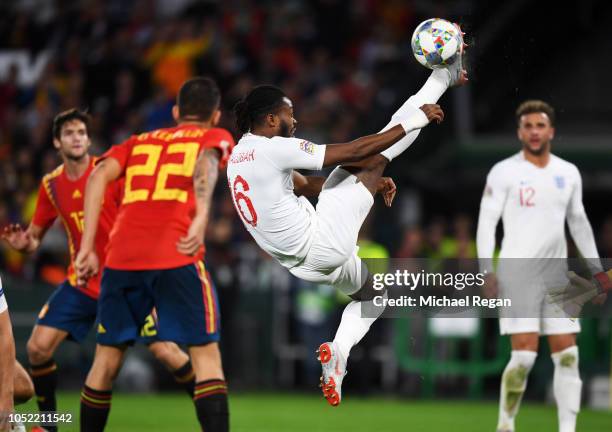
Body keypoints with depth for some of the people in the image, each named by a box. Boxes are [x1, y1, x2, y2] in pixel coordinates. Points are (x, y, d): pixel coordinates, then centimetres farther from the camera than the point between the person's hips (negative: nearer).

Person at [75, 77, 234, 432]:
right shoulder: (216, 137, 16)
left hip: (121, 257, 4)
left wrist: (88, 247, 6)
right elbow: (207, 162, -8)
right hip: (177, 257, -4)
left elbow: (99, 175, 10)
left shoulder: (138, 142, 26)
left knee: (107, 359, 14)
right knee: (206, 355, -2)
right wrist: (201, 217, -24)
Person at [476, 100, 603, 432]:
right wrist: (487, 271, -14)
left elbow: (578, 222, 21)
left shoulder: (569, 174, 11)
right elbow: (486, 222, -5)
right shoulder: (504, 172, -3)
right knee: (524, 354, -13)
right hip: (517, 275, -5)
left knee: (567, 356, -1)